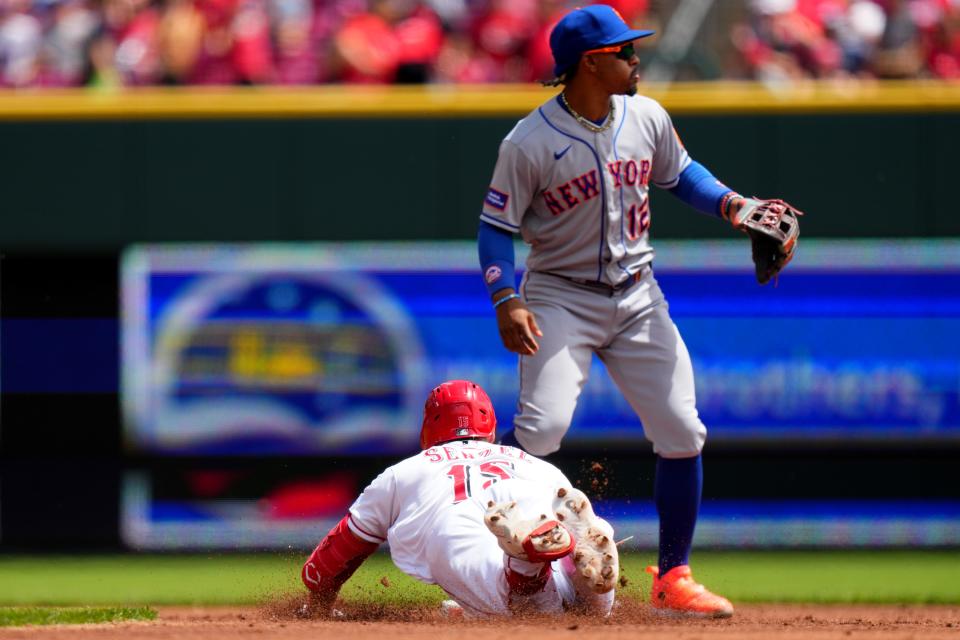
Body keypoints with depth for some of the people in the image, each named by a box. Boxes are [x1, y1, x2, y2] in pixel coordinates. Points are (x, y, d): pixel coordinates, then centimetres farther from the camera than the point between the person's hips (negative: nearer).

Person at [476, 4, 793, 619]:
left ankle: (673, 578, 12)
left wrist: (731, 204, 0)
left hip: (637, 296, 5)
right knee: (542, 425, -24)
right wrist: (507, 302, -23)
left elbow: (680, 173, 18)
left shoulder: (647, 119, 0)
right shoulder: (530, 143, -16)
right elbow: (496, 227, -10)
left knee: (682, 432, -1)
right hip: (561, 296, -5)